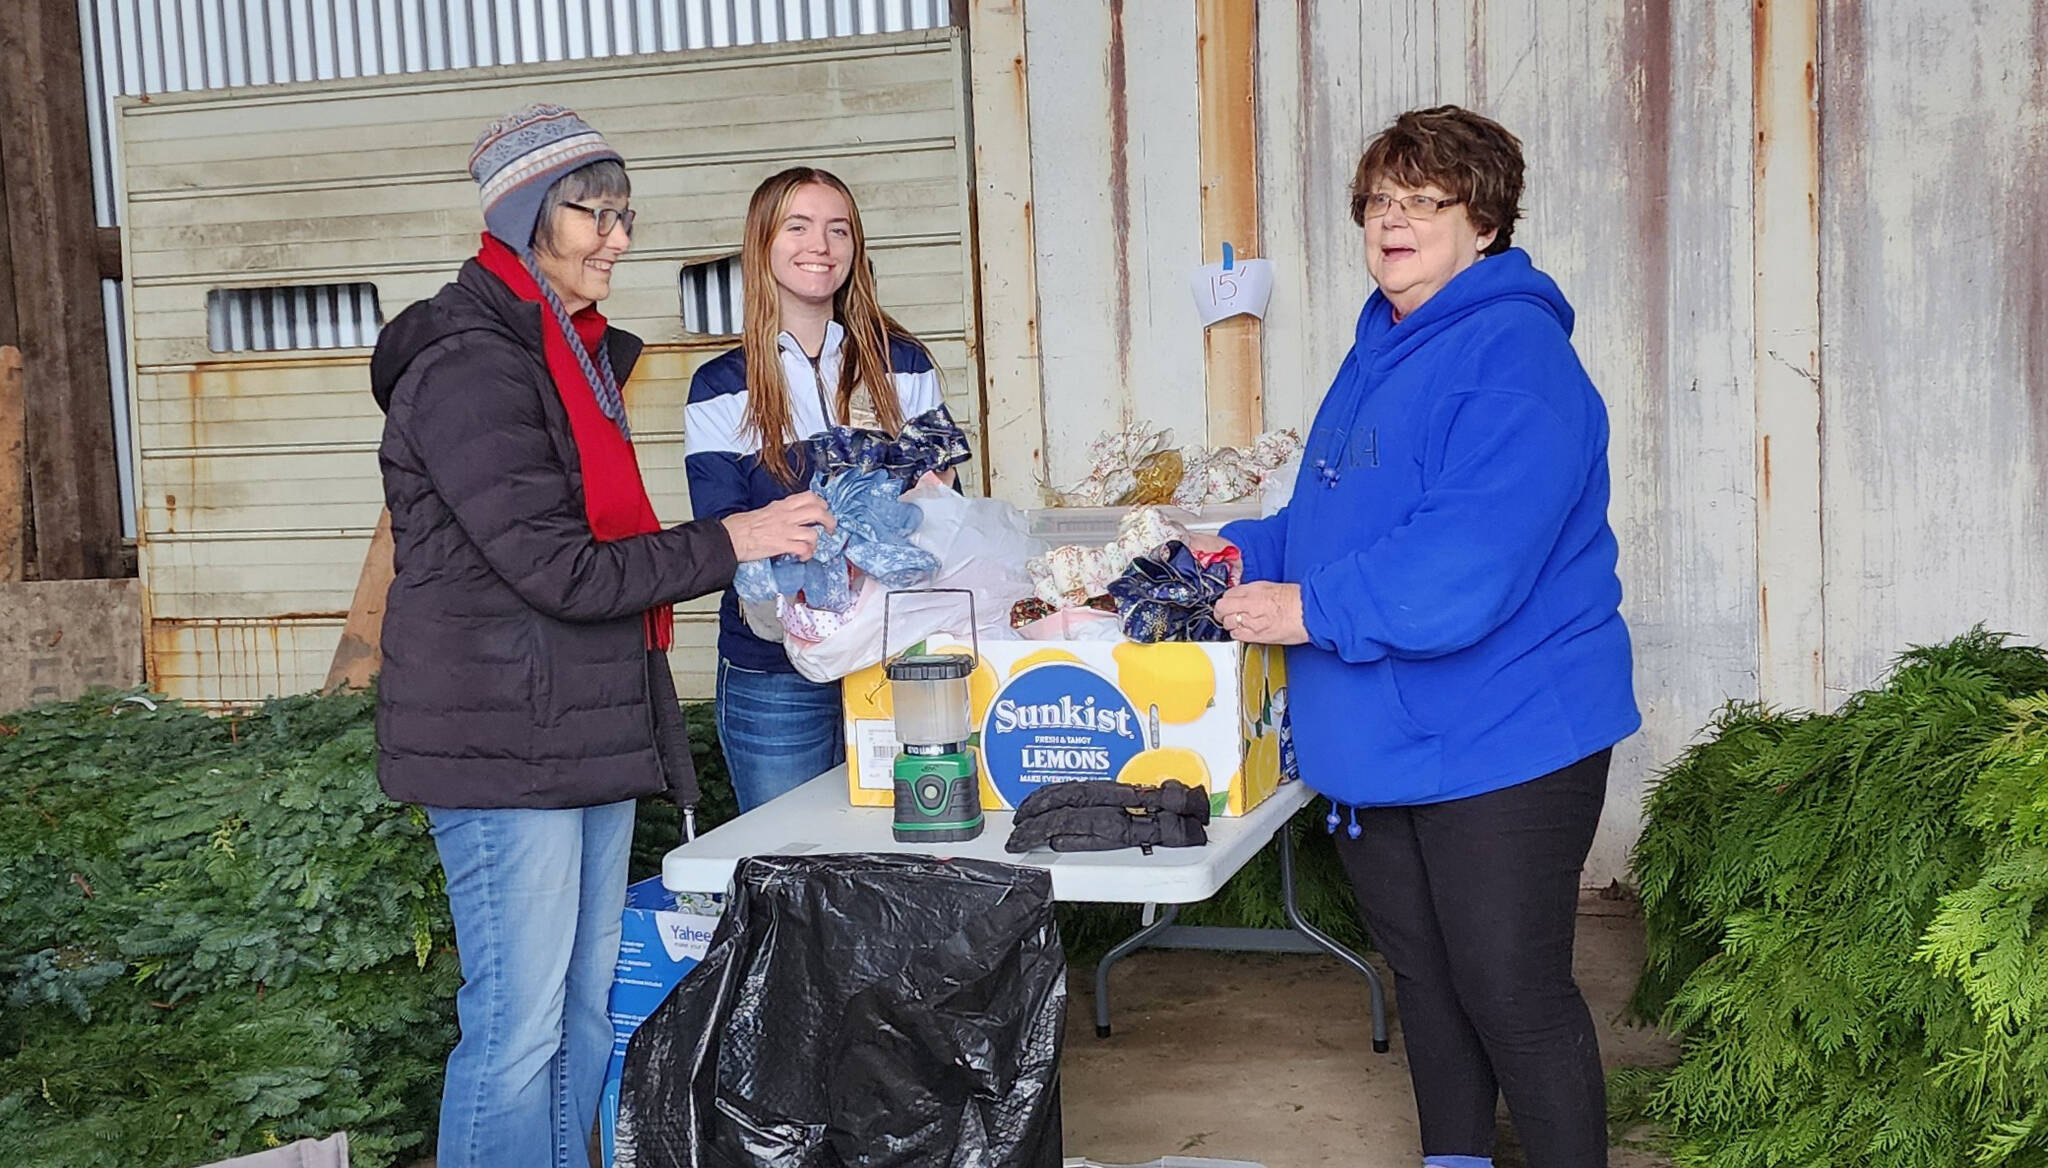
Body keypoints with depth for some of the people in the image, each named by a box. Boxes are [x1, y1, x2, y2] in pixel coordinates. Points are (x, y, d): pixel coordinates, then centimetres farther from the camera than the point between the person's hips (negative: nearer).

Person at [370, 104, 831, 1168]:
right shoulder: (468, 365, -16)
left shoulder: (575, 353, 16)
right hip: (505, 737, -10)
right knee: (519, 1023, -4)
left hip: (588, 722, 10)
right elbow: (559, 570, -20)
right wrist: (728, 542, -14)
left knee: (586, 1008, 14)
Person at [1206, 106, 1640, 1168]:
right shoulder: (1378, 356, 13)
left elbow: (1470, 561, -28)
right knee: (1423, 978, 21)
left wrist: (1311, 611, -23)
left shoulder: (1511, 354, -17)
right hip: (1376, 743, 9)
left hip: (1499, 739, -9)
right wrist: (1239, 556, 5)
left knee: (1514, 994, 1)